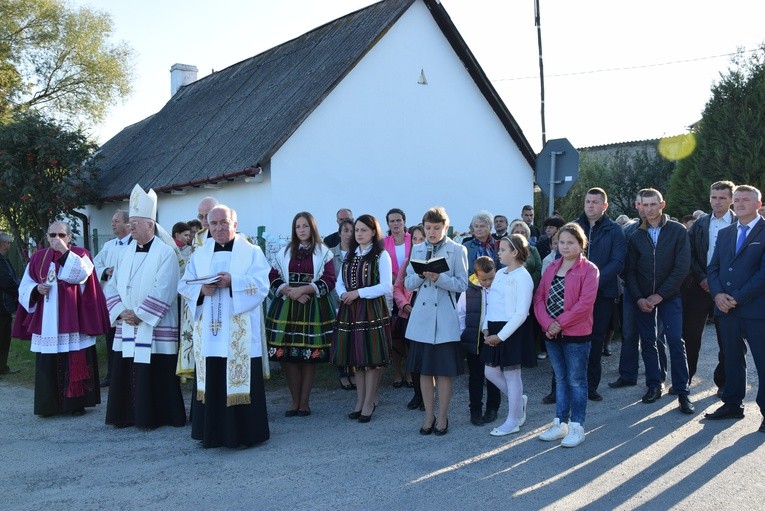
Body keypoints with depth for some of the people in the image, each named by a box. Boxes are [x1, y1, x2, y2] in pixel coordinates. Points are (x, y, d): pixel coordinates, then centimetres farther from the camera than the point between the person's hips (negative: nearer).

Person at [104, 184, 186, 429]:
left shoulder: (165, 253, -9)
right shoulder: (126, 253, 12)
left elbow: (163, 292, -16)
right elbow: (111, 286, 13)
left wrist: (139, 314, -14)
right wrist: (121, 312, -3)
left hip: (155, 329, -7)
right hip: (126, 327, 7)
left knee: (155, 375, -2)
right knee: (126, 373, 10)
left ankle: (155, 416, 11)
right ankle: (127, 415, 22)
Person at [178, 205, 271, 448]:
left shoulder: (252, 252, 4)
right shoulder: (200, 254, 16)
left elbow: (261, 284, -7)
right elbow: (184, 285, 10)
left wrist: (232, 281, -20)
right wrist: (202, 289, -11)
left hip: (239, 333, -3)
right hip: (207, 331, 4)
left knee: (240, 379, -3)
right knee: (210, 381, 4)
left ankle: (245, 433, 8)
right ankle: (212, 433, 14)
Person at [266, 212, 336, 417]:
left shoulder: (323, 252, 4)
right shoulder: (284, 253, 13)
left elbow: (329, 280, -5)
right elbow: (273, 278, 7)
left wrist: (304, 289, -15)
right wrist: (289, 291, -11)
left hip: (313, 308, -2)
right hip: (286, 307, 2)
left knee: (309, 356, 0)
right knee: (287, 356, -1)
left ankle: (304, 401, 11)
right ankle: (295, 400, 12)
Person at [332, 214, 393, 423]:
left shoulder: (381, 255, -4)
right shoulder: (349, 255, 15)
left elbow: (386, 286, -11)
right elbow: (340, 281, 15)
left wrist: (358, 293, -14)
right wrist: (343, 294, -7)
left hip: (372, 310, -6)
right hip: (350, 311, 6)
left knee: (371, 357, -2)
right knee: (355, 357, 10)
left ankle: (369, 402, 7)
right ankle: (360, 400, 20)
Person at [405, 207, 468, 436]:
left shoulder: (457, 250, -1)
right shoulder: (417, 250, 11)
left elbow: (462, 284, -6)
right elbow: (408, 283, 9)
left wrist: (439, 277, -20)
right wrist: (422, 275, -11)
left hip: (445, 318, -3)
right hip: (421, 317, 4)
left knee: (444, 370, 2)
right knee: (424, 369, 9)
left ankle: (442, 417, 15)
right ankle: (429, 416, 21)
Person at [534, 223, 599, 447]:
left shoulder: (589, 269, -8)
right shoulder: (551, 268, 10)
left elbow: (585, 303, -17)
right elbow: (539, 297, 4)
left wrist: (560, 323, -17)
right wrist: (547, 323, -11)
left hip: (576, 335, -5)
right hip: (552, 334, 6)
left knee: (576, 381, 4)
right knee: (560, 379, 15)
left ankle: (576, 427, 13)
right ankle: (560, 423, 24)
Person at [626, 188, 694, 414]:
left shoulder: (678, 231, -4)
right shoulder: (636, 236, 4)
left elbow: (682, 268, -9)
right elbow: (630, 271, 4)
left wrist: (660, 295, -13)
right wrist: (639, 298, -9)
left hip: (669, 295, -3)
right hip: (642, 297, 3)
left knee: (676, 342, -7)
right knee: (647, 342, 7)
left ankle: (682, 392, -1)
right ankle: (654, 385, 18)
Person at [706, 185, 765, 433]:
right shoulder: (724, 233, 16)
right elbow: (712, 268, 13)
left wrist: (737, 298, -14)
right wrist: (718, 294, -6)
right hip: (726, 308, 6)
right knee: (732, 359, 13)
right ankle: (732, 404, 22)